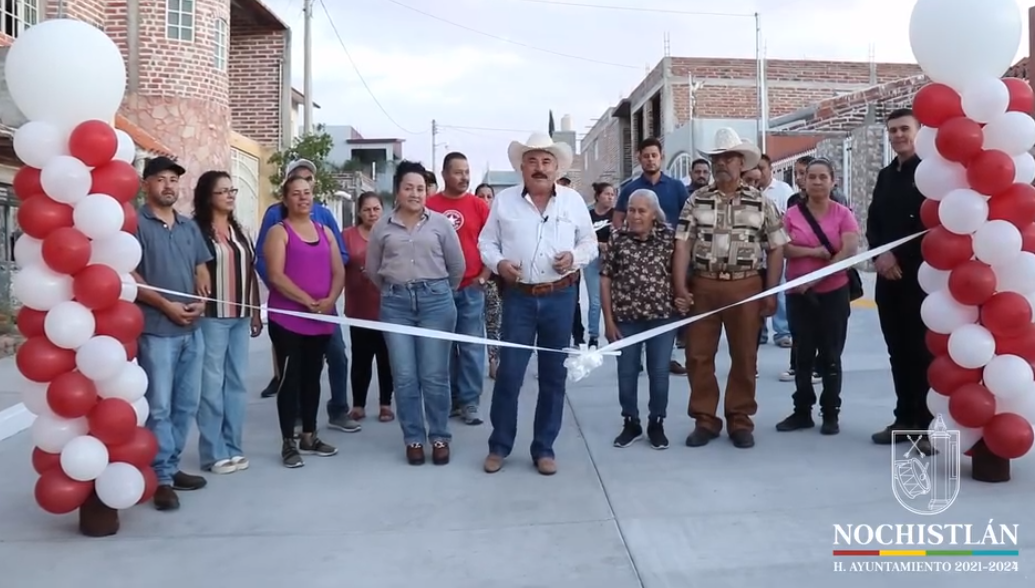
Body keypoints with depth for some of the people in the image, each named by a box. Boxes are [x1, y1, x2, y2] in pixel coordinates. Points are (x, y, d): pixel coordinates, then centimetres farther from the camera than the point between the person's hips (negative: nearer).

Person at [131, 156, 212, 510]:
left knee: (187, 404, 12)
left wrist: (201, 301, -1)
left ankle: (171, 467, 25)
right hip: (155, 330, -7)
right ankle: (161, 478, 6)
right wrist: (166, 305, -15)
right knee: (159, 407, -2)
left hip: (192, 329, 7)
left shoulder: (189, 227, 16)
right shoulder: (135, 223, -5)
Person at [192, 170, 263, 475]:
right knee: (212, 385, -2)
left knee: (237, 383, 10)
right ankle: (214, 452, 8)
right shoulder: (197, 230, -6)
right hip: (212, 317, -7)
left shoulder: (239, 231, 16)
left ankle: (234, 447, 20)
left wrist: (256, 313, 15)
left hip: (240, 317, 7)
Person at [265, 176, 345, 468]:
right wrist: (308, 301, -18)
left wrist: (330, 300, -9)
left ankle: (309, 436, 23)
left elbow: (339, 272, 9)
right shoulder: (279, 231, -2)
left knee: (312, 377, 13)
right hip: (287, 318, -5)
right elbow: (276, 276, -13)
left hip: (322, 319, 5)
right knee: (290, 378, -1)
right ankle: (288, 442, 7)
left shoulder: (325, 231, 14)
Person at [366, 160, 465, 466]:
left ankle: (440, 438, 15)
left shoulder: (441, 222, 2)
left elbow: (457, 266, 8)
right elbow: (372, 269, 14)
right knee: (404, 377, 4)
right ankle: (414, 439, 16)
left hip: (435, 300, -1)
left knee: (434, 375, 2)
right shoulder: (382, 226, 5)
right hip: (396, 303, 2)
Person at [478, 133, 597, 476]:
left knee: (554, 376, 8)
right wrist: (498, 263, -14)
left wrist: (575, 257, -11)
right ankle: (499, 446, 17)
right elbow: (486, 242, 6)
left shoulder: (573, 200, 5)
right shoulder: (504, 200, 2)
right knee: (509, 373, 0)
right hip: (519, 297, -1)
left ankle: (544, 448, 21)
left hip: (560, 297, 2)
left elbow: (590, 242, 10)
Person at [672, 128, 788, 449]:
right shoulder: (696, 201, 5)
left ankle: (740, 420, 22)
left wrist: (771, 292, -2)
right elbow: (683, 244, 0)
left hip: (746, 287, 0)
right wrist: (680, 286, -9)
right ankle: (705, 420, 18)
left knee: (745, 357, 8)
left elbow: (776, 248, 4)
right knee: (698, 355, 5)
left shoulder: (761, 203, 4)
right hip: (703, 285, 1)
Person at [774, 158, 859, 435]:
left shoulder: (843, 214, -3)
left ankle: (831, 414, 16)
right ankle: (802, 412, 21)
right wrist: (816, 252, -17)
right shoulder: (792, 214, 2)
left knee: (830, 356, 6)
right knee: (803, 355, 11)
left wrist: (814, 279, -17)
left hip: (833, 294, -2)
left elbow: (850, 252, -13)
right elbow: (783, 249, -6)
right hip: (799, 295, 2)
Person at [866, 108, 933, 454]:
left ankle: (927, 424, 5)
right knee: (898, 351, 10)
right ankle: (905, 418, 19)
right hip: (888, 277, 6)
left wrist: (900, 257, -14)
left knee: (922, 351, -3)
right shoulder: (885, 176, 16)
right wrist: (880, 256, -4)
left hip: (921, 276, -6)